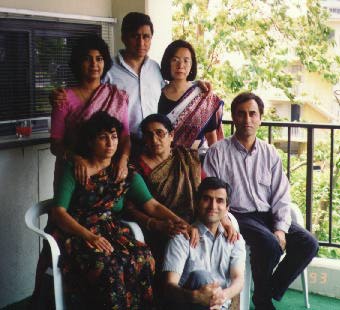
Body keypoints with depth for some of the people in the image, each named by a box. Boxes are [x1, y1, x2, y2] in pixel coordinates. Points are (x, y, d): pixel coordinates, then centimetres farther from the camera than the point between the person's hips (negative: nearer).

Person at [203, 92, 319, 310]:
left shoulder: (270, 153, 11)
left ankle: (271, 291, 1)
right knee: (269, 243, -32)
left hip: (268, 215, 5)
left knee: (308, 243, -16)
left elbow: (281, 196, 6)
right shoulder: (218, 152, 0)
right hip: (237, 216, -5)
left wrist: (281, 228, -9)